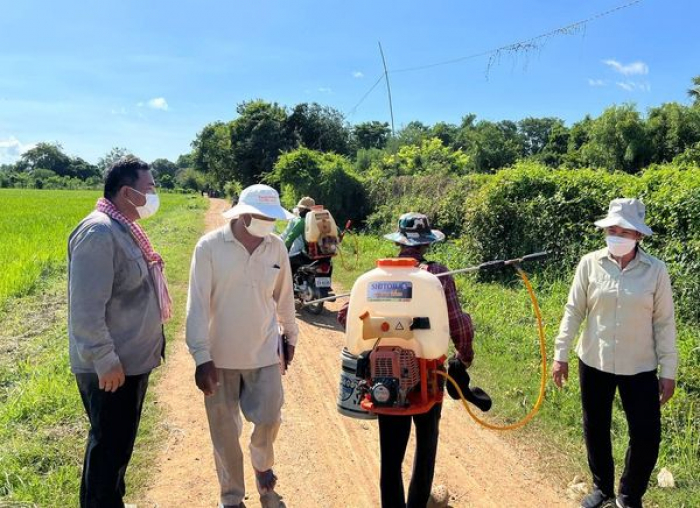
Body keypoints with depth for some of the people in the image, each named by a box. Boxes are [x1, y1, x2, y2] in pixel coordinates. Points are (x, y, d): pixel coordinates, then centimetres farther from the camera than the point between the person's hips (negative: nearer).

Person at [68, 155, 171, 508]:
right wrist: (105, 361, -23)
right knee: (109, 446, 5)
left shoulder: (123, 229, 10)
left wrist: (151, 341, 20)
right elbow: (86, 308, -25)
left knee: (119, 442, 22)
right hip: (111, 366, -10)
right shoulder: (99, 232, -22)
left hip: (133, 359, 10)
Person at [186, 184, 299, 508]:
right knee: (225, 432, 10)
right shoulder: (210, 246, -13)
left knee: (269, 419, 9)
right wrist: (201, 356, -15)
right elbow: (197, 304, -12)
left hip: (265, 353, 2)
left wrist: (290, 335, 17)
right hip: (221, 356, -2)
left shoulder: (277, 247, -3)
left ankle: (262, 467, 43)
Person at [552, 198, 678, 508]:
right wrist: (561, 354, -3)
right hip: (594, 363, 1)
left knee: (647, 436, 3)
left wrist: (668, 371, -3)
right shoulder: (590, 264, -7)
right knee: (595, 429, 14)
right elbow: (574, 311, -1)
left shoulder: (656, 270, -8)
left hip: (640, 367, 0)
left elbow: (664, 323, -3)